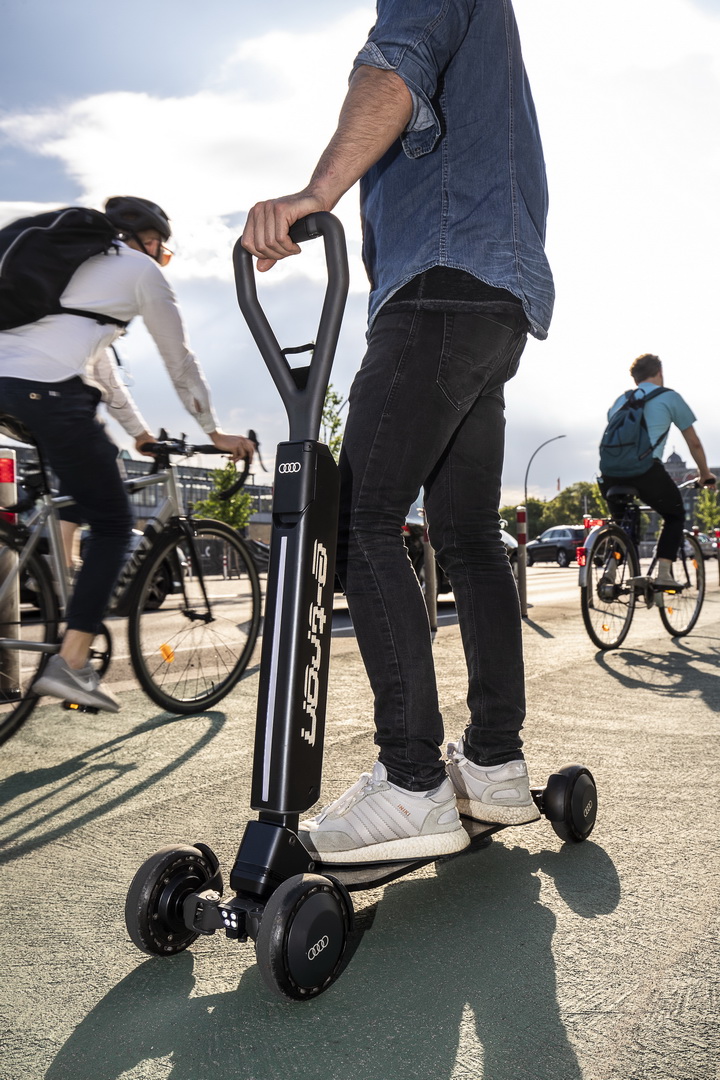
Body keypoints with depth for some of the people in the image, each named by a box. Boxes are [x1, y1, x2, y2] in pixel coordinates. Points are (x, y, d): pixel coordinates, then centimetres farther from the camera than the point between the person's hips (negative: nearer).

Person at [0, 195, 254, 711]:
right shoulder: (142, 269, 12)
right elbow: (180, 360, 12)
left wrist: (138, 429, 39)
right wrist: (215, 431, 22)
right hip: (50, 392, -7)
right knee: (113, 523, 3)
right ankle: (71, 664, -2)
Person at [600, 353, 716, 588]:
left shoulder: (620, 400, 27)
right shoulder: (669, 397, 14)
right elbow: (694, 443, 20)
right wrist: (705, 474, 35)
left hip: (610, 472, 4)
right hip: (645, 470, -4)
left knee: (620, 521, 29)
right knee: (675, 515, 20)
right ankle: (663, 573, 6)